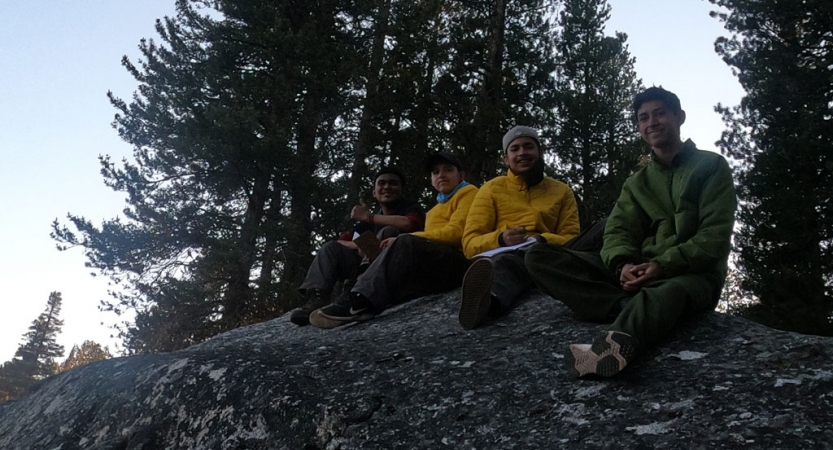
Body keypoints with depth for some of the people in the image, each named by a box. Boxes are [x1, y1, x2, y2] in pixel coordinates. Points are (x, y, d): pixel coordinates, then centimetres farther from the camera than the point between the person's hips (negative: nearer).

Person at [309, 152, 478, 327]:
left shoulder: (468, 193, 11)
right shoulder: (436, 210, 34)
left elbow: (455, 232, -8)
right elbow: (426, 247, 15)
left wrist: (404, 240, -12)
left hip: (459, 262, -8)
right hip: (433, 267, 8)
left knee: (406, 244, -31)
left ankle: (361, 302, -42)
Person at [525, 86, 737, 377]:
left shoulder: (711, 166, 7)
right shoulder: (637, 183, 21)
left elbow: (715, 237, -5)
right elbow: (618, 231, 5)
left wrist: (663, 266, -21)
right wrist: (622, 265, -19)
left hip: (693, 274, -5)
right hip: (640, 272, 5)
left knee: (669, 292, -45)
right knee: (540, 257, -15)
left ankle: (618, 342, -77)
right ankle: (635, 308, -35)